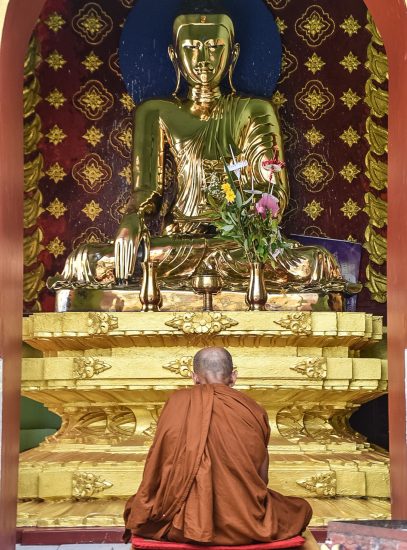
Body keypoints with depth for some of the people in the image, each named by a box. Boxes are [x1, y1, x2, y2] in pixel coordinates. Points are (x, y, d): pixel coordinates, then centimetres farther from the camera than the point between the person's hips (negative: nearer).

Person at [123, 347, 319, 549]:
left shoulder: (176, 403, -1)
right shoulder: (254, 411, -1)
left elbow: (157, 467, 7)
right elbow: (262, 477, 9)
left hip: (182, 520, 0)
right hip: (244, 524, 0)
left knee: (137, 508, 33)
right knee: (299, 511, 30)